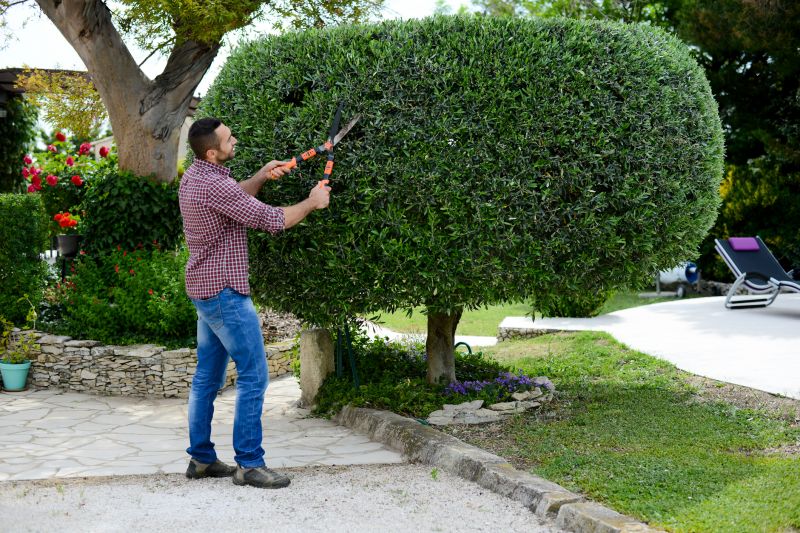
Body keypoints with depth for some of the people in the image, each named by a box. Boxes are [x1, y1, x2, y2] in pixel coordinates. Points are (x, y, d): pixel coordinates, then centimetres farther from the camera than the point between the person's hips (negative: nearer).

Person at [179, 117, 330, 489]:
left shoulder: (194, 176, 8)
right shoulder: (214, 186, -22)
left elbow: (234, 196, 25)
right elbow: (272, 221, -18)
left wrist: (261, 176, 8)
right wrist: (312, 203, -3)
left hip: (204, 290, 10)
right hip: (225, 292, -10)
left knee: (208, 376, 14)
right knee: (254, 375, -6)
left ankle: (200, 457, 19)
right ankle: (249, 464, -3)